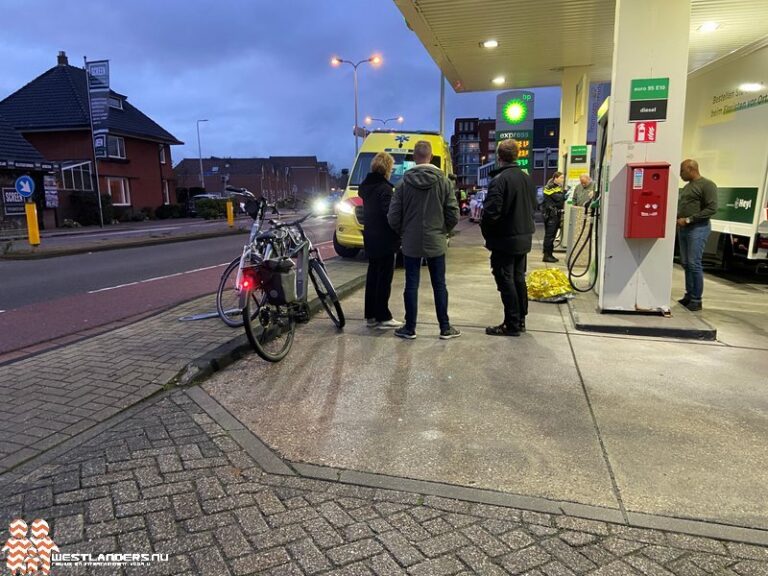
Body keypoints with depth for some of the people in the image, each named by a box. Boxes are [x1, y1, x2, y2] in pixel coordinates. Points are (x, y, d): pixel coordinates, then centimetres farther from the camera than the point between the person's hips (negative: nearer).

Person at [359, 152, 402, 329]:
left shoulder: (365, 186, 9)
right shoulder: (385, 188, -17)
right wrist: (398, 234, -11)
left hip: (370, 239, 8)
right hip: (384, 240, -8)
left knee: (373, 276, 14)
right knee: (384, 279, -1)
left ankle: (371, 316, 19)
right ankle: (383, 317, 4)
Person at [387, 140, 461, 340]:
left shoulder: (403, 183, -6)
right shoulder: (444, 181, -5)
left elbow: (393, 217, -5)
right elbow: (453, 216, -5)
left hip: (411, 243, 0)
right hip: (436, 242, 1)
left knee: (411, 285, 7)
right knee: (439, 285, 9)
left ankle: (410, 328, 14)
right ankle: (445, 328, 15)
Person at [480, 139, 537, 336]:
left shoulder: (500, 179, -18)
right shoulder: (527, 178, 8)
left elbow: (491, 211, -22)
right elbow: (533, 206, 17)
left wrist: (486, 231, -7)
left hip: (504, 239, -8)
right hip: (524, 238, 8)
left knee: (506, 282, -1)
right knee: (519, 279, 15)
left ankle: (512, 324, 4)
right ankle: (521, 320, 23)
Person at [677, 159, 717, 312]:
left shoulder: (707, 185, -7)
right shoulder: (686, 187, 18)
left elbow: (712, 208, -15)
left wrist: (688, 220, -16)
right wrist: (676, 217, 7)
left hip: (698, 228, -8)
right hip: (683, 229, 8)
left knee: (694, 264, -9)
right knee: (685, 263, 8)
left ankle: (696, 300, -2)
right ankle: (689, 296, 15)